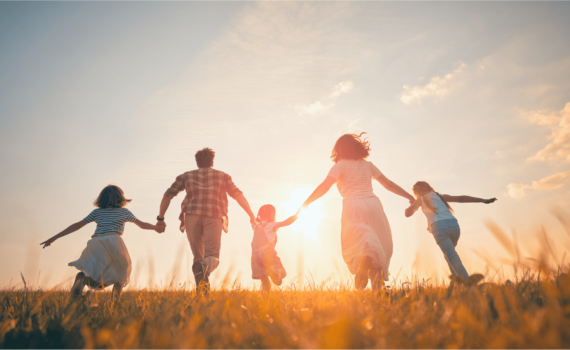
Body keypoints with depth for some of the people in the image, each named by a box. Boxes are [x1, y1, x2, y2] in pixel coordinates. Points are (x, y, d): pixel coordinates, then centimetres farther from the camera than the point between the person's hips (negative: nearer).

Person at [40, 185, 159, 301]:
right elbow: (142, 225, 27)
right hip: (113, 241, -2)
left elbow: (77, 226, 20)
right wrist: (156, 227, 42)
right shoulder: (124, 212, 21)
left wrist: (54, 238, 24)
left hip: (96, 243, 2)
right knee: (122, 271, 20)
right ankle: (115, 301, -2)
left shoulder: (97, 212, 24)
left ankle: (82, 277, -21)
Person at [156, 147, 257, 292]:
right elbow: (238, 195, 13)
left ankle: (201, 291, -12)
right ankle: (205, 269, -42)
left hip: (192, 216, 1)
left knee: (198, 257, 9)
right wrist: (252, 215, 15)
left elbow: (168, 195, 14)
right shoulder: (222, 176, 21)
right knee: (212, 256, -7)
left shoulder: (186, 176, 22)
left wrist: (160, 218, 16)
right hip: (214, 218, -1)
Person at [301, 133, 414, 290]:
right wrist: (410, 197, 34)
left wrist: (306, 203, 2)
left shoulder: (340, 165, 9)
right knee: (380, 245, 12)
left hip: (353, 206, -3)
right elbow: (389, 184, 24)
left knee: (356, 244, -9)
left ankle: (364, 259, -43)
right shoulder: (368, 165, 21)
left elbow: (324, 186, -4)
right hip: (373, 203, 3)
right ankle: (377, 278, -6)